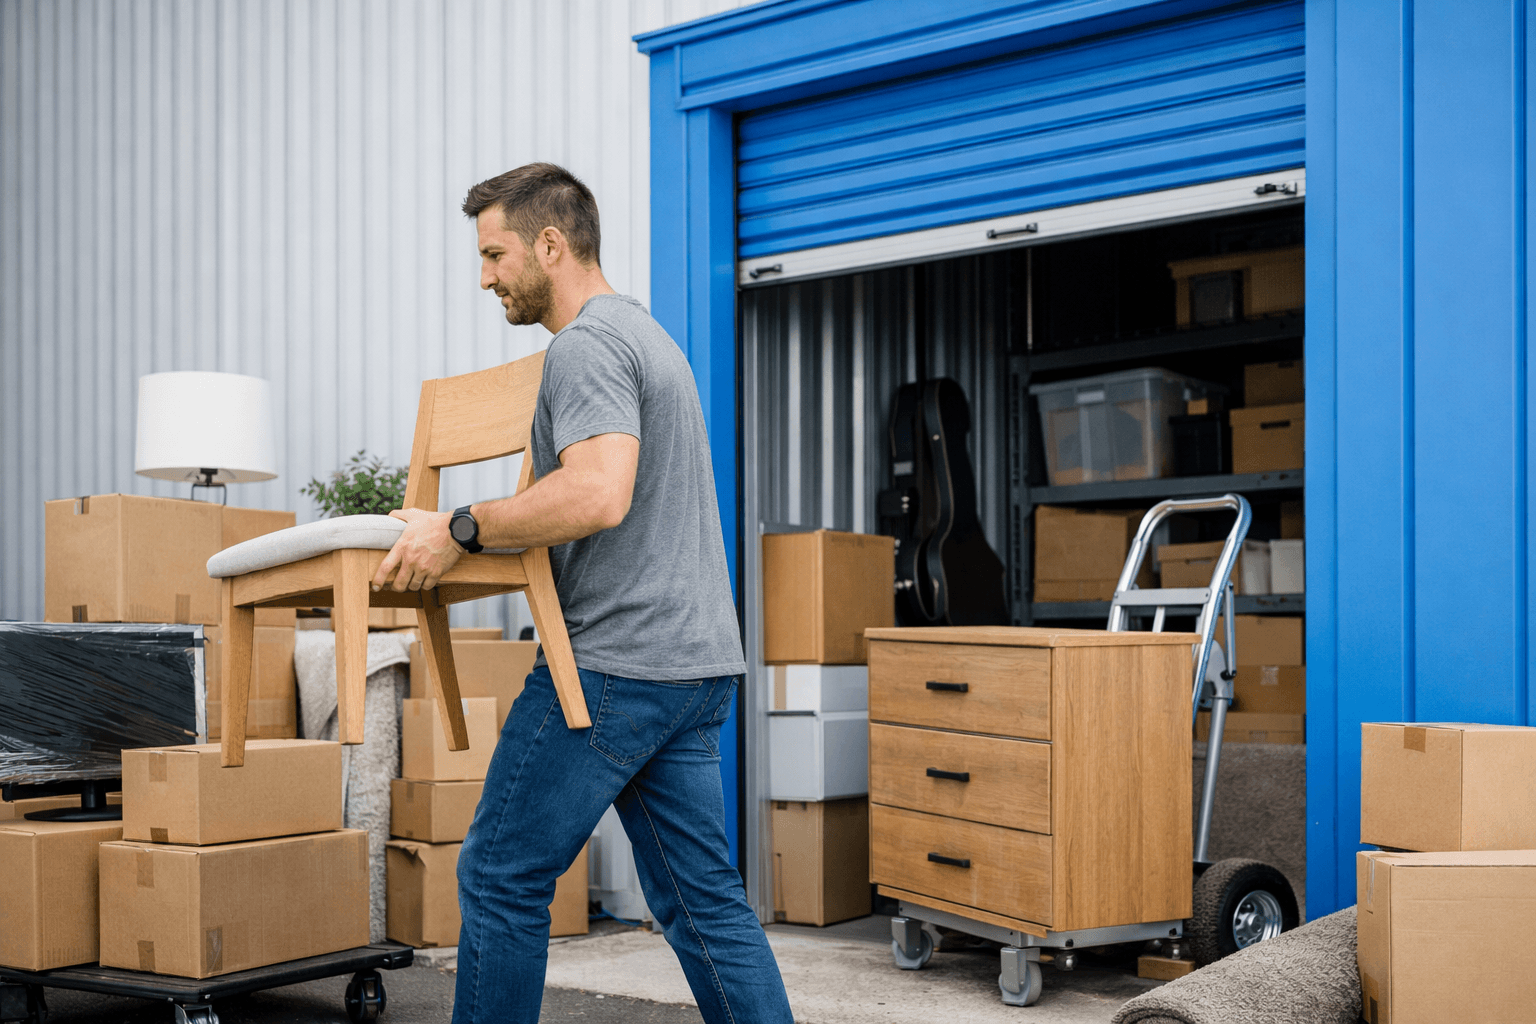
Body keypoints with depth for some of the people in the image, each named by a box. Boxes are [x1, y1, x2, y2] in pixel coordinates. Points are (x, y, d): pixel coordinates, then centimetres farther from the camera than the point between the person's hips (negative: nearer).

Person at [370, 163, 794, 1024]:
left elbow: (598, 494, -28)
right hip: (696, 660, 10)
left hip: (617, 661, -10)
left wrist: (463, 529, -18)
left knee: (503, 877, -1)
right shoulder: (646, 331, 23)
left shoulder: (586, 345, -11)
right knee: (700, 893, 10)